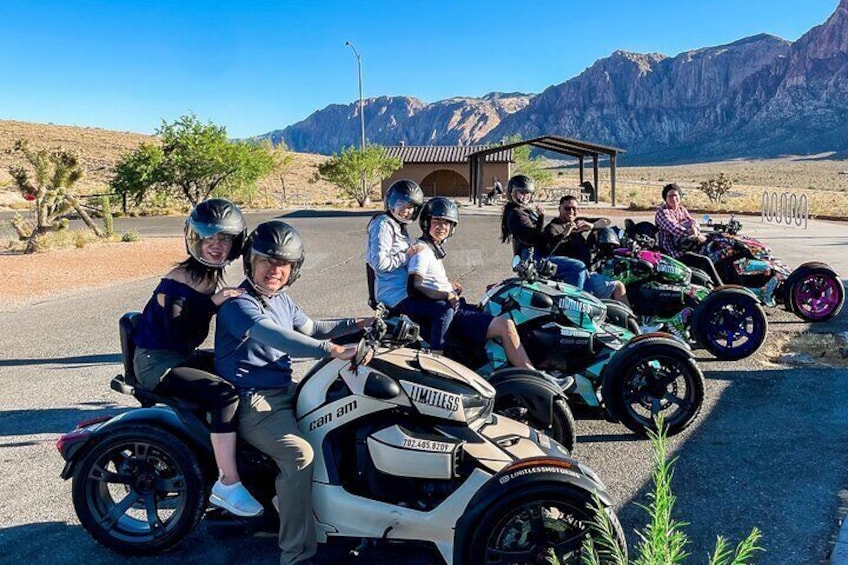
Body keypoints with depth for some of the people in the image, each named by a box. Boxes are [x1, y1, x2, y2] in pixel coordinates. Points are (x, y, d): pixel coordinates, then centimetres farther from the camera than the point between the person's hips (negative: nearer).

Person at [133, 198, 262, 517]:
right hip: (157, 362, -9)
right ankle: (227, 485, -20)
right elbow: (176, 333, -27)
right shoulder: (179, 280, -20)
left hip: (184, 355, 9)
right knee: (226, 394, -27)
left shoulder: (213, 276, 6)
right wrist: (212, 304, -32)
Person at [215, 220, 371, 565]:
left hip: (283, 391, 10)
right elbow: (274, 336, -38)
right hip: (253, 403, -9)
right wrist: (334, 350, -49)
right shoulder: (238, 304, -19)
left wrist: (356, 324, 12)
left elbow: (309, 328, 25)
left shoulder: (280, 298, 11)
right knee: (299, 454, -30)